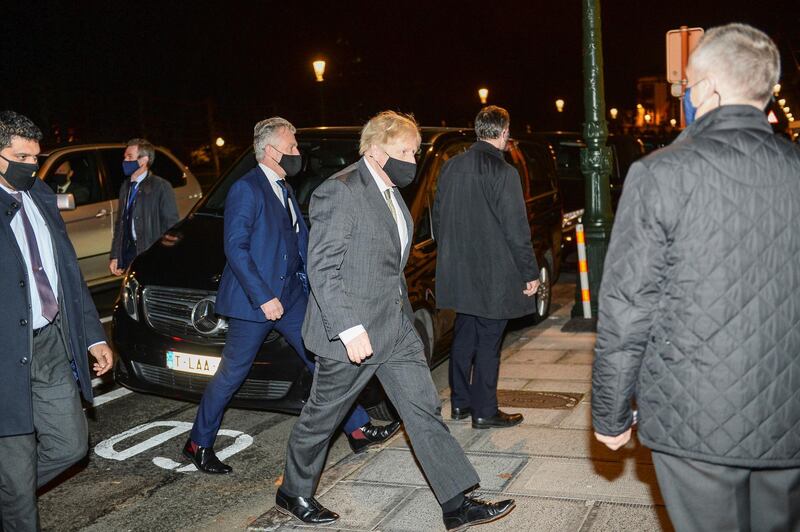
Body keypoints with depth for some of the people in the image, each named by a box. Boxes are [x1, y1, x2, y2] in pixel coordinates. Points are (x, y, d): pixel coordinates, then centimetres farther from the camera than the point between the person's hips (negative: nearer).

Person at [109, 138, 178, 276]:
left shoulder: (161, 187, -8)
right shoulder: (125, 187, 15)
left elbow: (171, 225, -10)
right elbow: (120, 223, 17)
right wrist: (114, 257, 12)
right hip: (129, 253, 6)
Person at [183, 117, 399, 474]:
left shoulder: (284, 189, 14)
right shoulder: (246, 189, -14)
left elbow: (301, 241, 18)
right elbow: (235, 248, -19)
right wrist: (264, 298, -22)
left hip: (290, 295, 8)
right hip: (254, 300, -8)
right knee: (231, 374, 3)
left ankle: (358, 430, 15)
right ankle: (198, 445, 19)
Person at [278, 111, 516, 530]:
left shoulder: (391, 192, 12)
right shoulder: (340, 191, -17)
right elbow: (322, 267, -21)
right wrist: (349, 329, -25)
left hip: (396, 326, 8)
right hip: (353, 331, -8)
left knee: (424, 409, 6)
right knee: (321, 416, 9)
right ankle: (293, 495, 29)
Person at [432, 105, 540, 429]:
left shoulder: (451, 166, 5)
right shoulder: (503, 172, -15)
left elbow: (438, 217, 12)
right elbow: (516, 230, -15)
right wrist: (530, 273, -6)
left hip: (458, 272, 7)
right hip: (493, 275, -6)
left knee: (463, 336, 16)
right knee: (488, 342, 2)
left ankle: (460, 403, 26)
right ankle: (485, 412, 11)